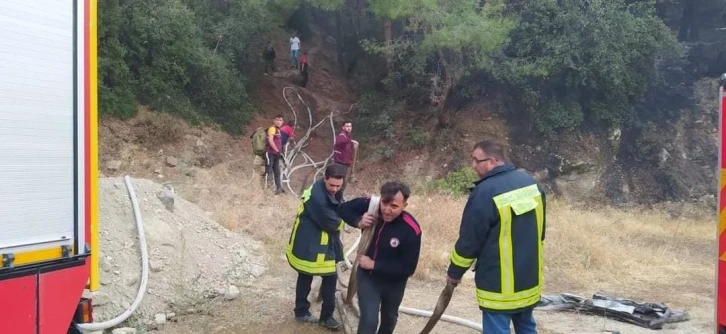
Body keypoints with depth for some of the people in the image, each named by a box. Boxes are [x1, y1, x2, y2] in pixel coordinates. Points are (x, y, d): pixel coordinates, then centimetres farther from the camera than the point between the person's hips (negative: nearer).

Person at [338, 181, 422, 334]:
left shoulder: (411, 230, -32)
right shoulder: (370, 205, -24)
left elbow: (408, 268, -27)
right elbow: (343, 208, -6)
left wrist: (374, 264, -27)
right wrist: (358, 221, -27)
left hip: (394, 282, 0)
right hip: (367, 275, 0)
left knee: (389, 317, 26)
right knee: (369, 320, -11)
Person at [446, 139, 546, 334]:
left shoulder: (485, 192, -21)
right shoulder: (530, 182, 2)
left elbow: (469, 241, -15)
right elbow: (540, 230, 13)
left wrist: (454, 272, 0)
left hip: (499, 282, -8)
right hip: (529, 277, 8)